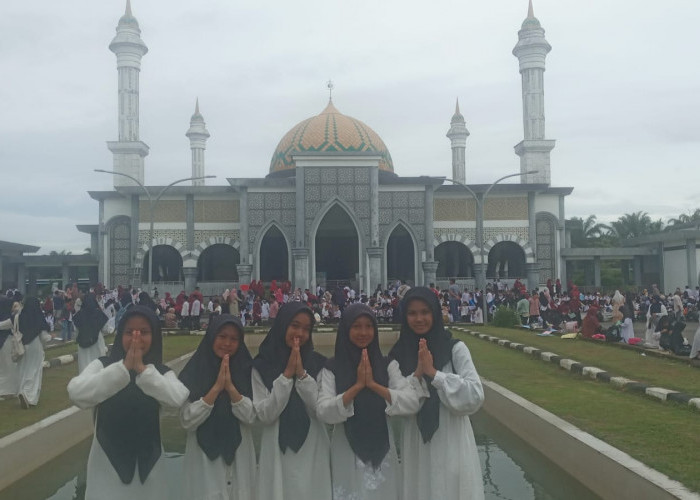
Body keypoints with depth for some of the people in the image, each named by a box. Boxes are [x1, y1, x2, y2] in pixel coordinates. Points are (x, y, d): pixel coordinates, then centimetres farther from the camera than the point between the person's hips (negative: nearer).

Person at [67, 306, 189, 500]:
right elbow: (76, 394, -23)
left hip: (147, 462, 2)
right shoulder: (102, 365, -5)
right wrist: (123, 368, -28)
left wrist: (143, 369, -28)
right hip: (108, 462, -1)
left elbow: (178, 399, -21)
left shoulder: (162, 373, -1)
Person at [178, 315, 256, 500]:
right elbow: (187, 421, -13)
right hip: (203, 457, -2)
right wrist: (217, 387, -19)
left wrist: (230, 386, -20)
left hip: (238, 456, 2)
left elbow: (250, 416, -7)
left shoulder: (246, 370, -1)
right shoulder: (193, 372, -7)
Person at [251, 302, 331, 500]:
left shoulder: (318, 362, 1)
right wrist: (287, 374, -15)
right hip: (278, 452, -1)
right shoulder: (262, 365, -3)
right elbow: (265, 415, -10)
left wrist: (302, 374, -16)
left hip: (313, 450, 1)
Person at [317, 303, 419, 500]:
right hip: (347, 453, -1)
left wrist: (373, 384, -19)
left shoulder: (387, 365, 1)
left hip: (381, 450, 2)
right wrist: (357, 386, -21)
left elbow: (412, 403, -10)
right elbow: (323, 412, -14)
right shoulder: (332, 368, -4)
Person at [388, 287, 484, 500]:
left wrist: (433, 373, -18)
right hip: (416, 447, 2)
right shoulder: (398, 356, 3)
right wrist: (417, 374, -16)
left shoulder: (455, 349, -4)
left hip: (452, 445, -2)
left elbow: (475, 396, -13)